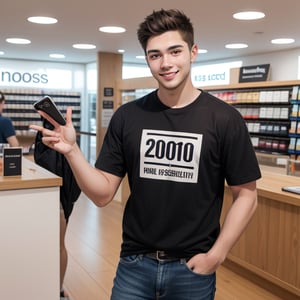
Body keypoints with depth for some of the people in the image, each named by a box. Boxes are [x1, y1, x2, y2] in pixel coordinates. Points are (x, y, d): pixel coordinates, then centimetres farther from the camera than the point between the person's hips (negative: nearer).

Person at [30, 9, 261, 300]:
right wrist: (71, 151, -18)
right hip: (134, 264, 2)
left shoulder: (225, 119, -9)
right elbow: (103, 194, -3)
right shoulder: (127, 116, -4)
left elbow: (246, 195, -4)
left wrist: (216, 256, -11)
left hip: (193, 268, -1)